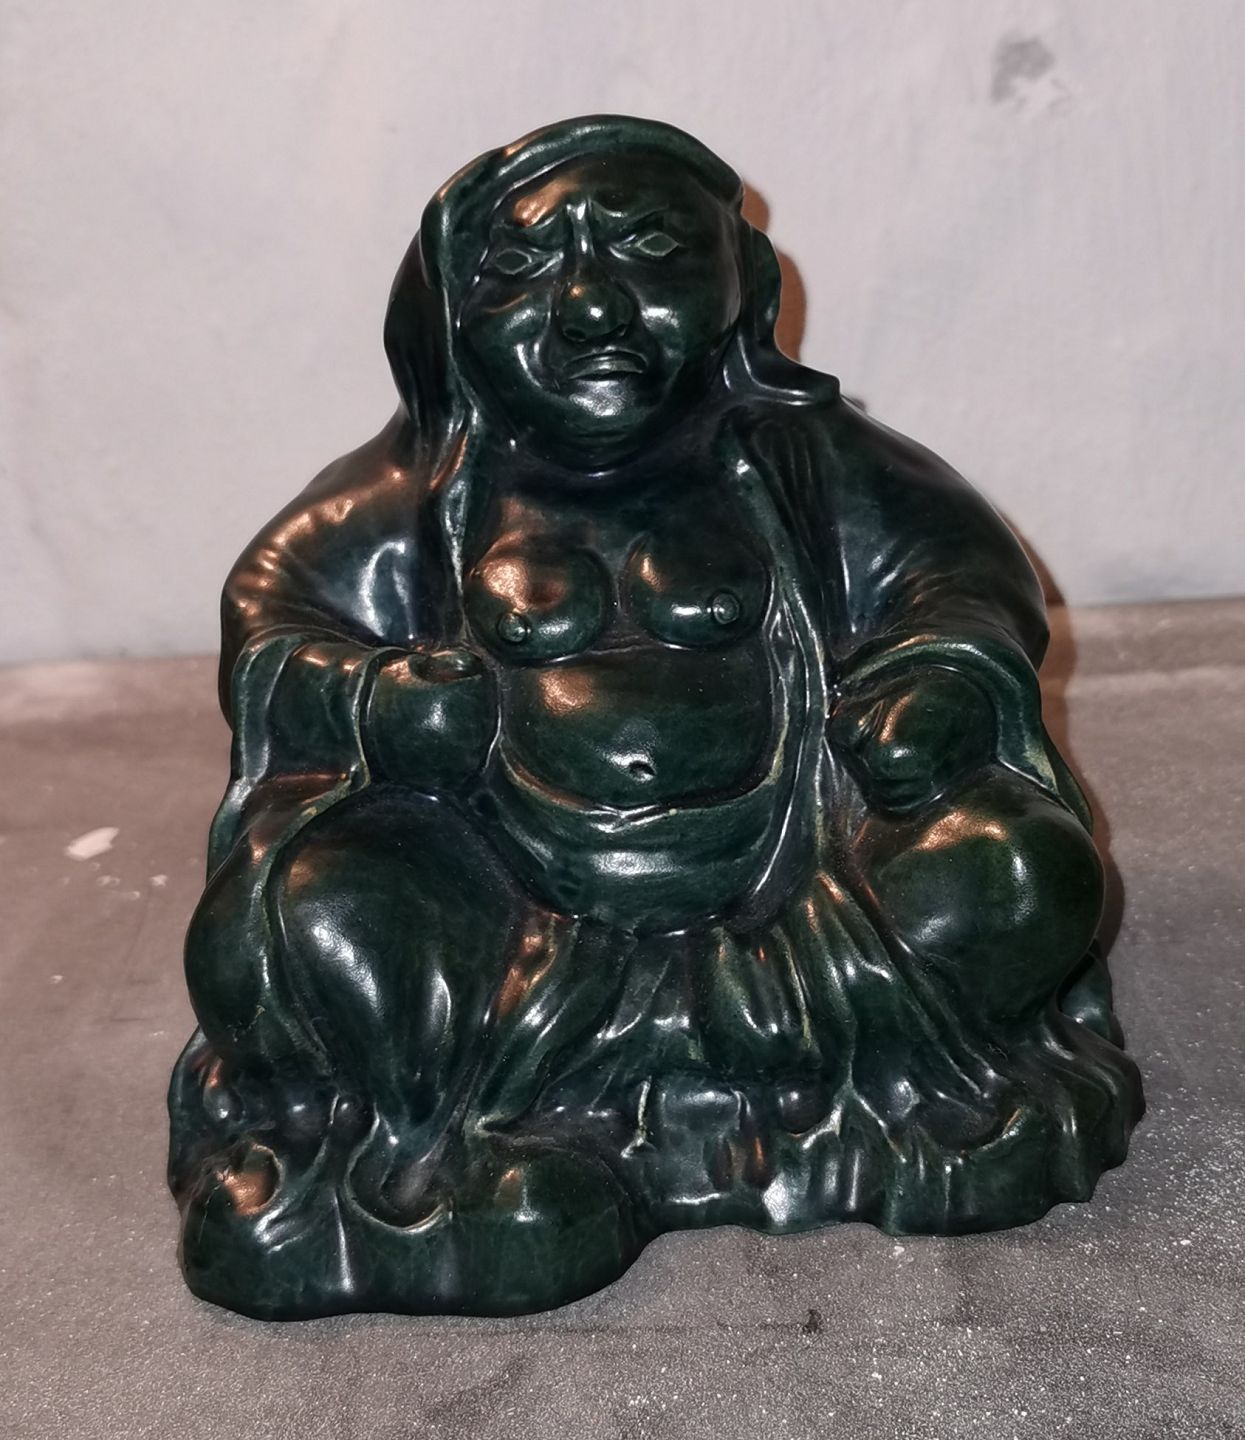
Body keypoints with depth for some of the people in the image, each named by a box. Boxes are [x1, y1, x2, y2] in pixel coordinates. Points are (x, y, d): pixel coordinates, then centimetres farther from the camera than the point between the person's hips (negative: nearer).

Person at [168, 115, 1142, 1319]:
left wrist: (952, 671, -9)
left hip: (788, 887, 2)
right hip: (514, 926, -1)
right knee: (320, 920, -27)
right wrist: (368, 698, -15)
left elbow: (965, 566, 14)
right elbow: (270, 620, 8)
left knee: (1012, 878, -22)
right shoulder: (428, 488, 7)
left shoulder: (797, 456, 9)